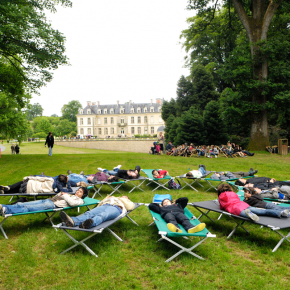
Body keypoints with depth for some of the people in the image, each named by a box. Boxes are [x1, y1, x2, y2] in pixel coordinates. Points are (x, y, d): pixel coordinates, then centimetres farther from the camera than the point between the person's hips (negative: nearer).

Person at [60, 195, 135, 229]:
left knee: (103, 215, -39)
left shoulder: (125, 201, 38)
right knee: (89, 213, -29)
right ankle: (73, 221, -57)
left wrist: (121, 199, 19)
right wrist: (106, 198, 26)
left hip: (116, 208, -4)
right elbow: (99, 205, 35)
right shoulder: (111, 198, 47)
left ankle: (90, 223, -70)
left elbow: (131, 206, 14)